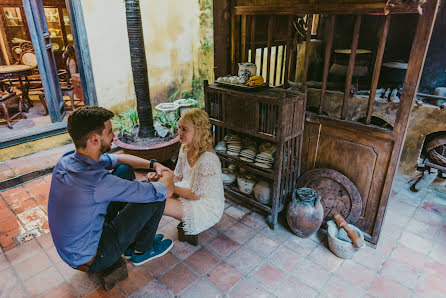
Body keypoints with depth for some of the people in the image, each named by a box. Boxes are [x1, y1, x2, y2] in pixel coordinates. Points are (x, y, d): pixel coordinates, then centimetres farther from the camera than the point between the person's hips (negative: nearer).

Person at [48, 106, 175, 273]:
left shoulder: (67, 159, -9)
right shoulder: (98, 182, -36)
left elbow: (118, 159, 9)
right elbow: (167, 191, -28)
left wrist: (153, 164, 1)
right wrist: (168, 176, -5)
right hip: (90, 259, -8)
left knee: (125, 170, 7)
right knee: (156, 197, -13)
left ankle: (132, 241, 21)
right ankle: (142, 251, 16)